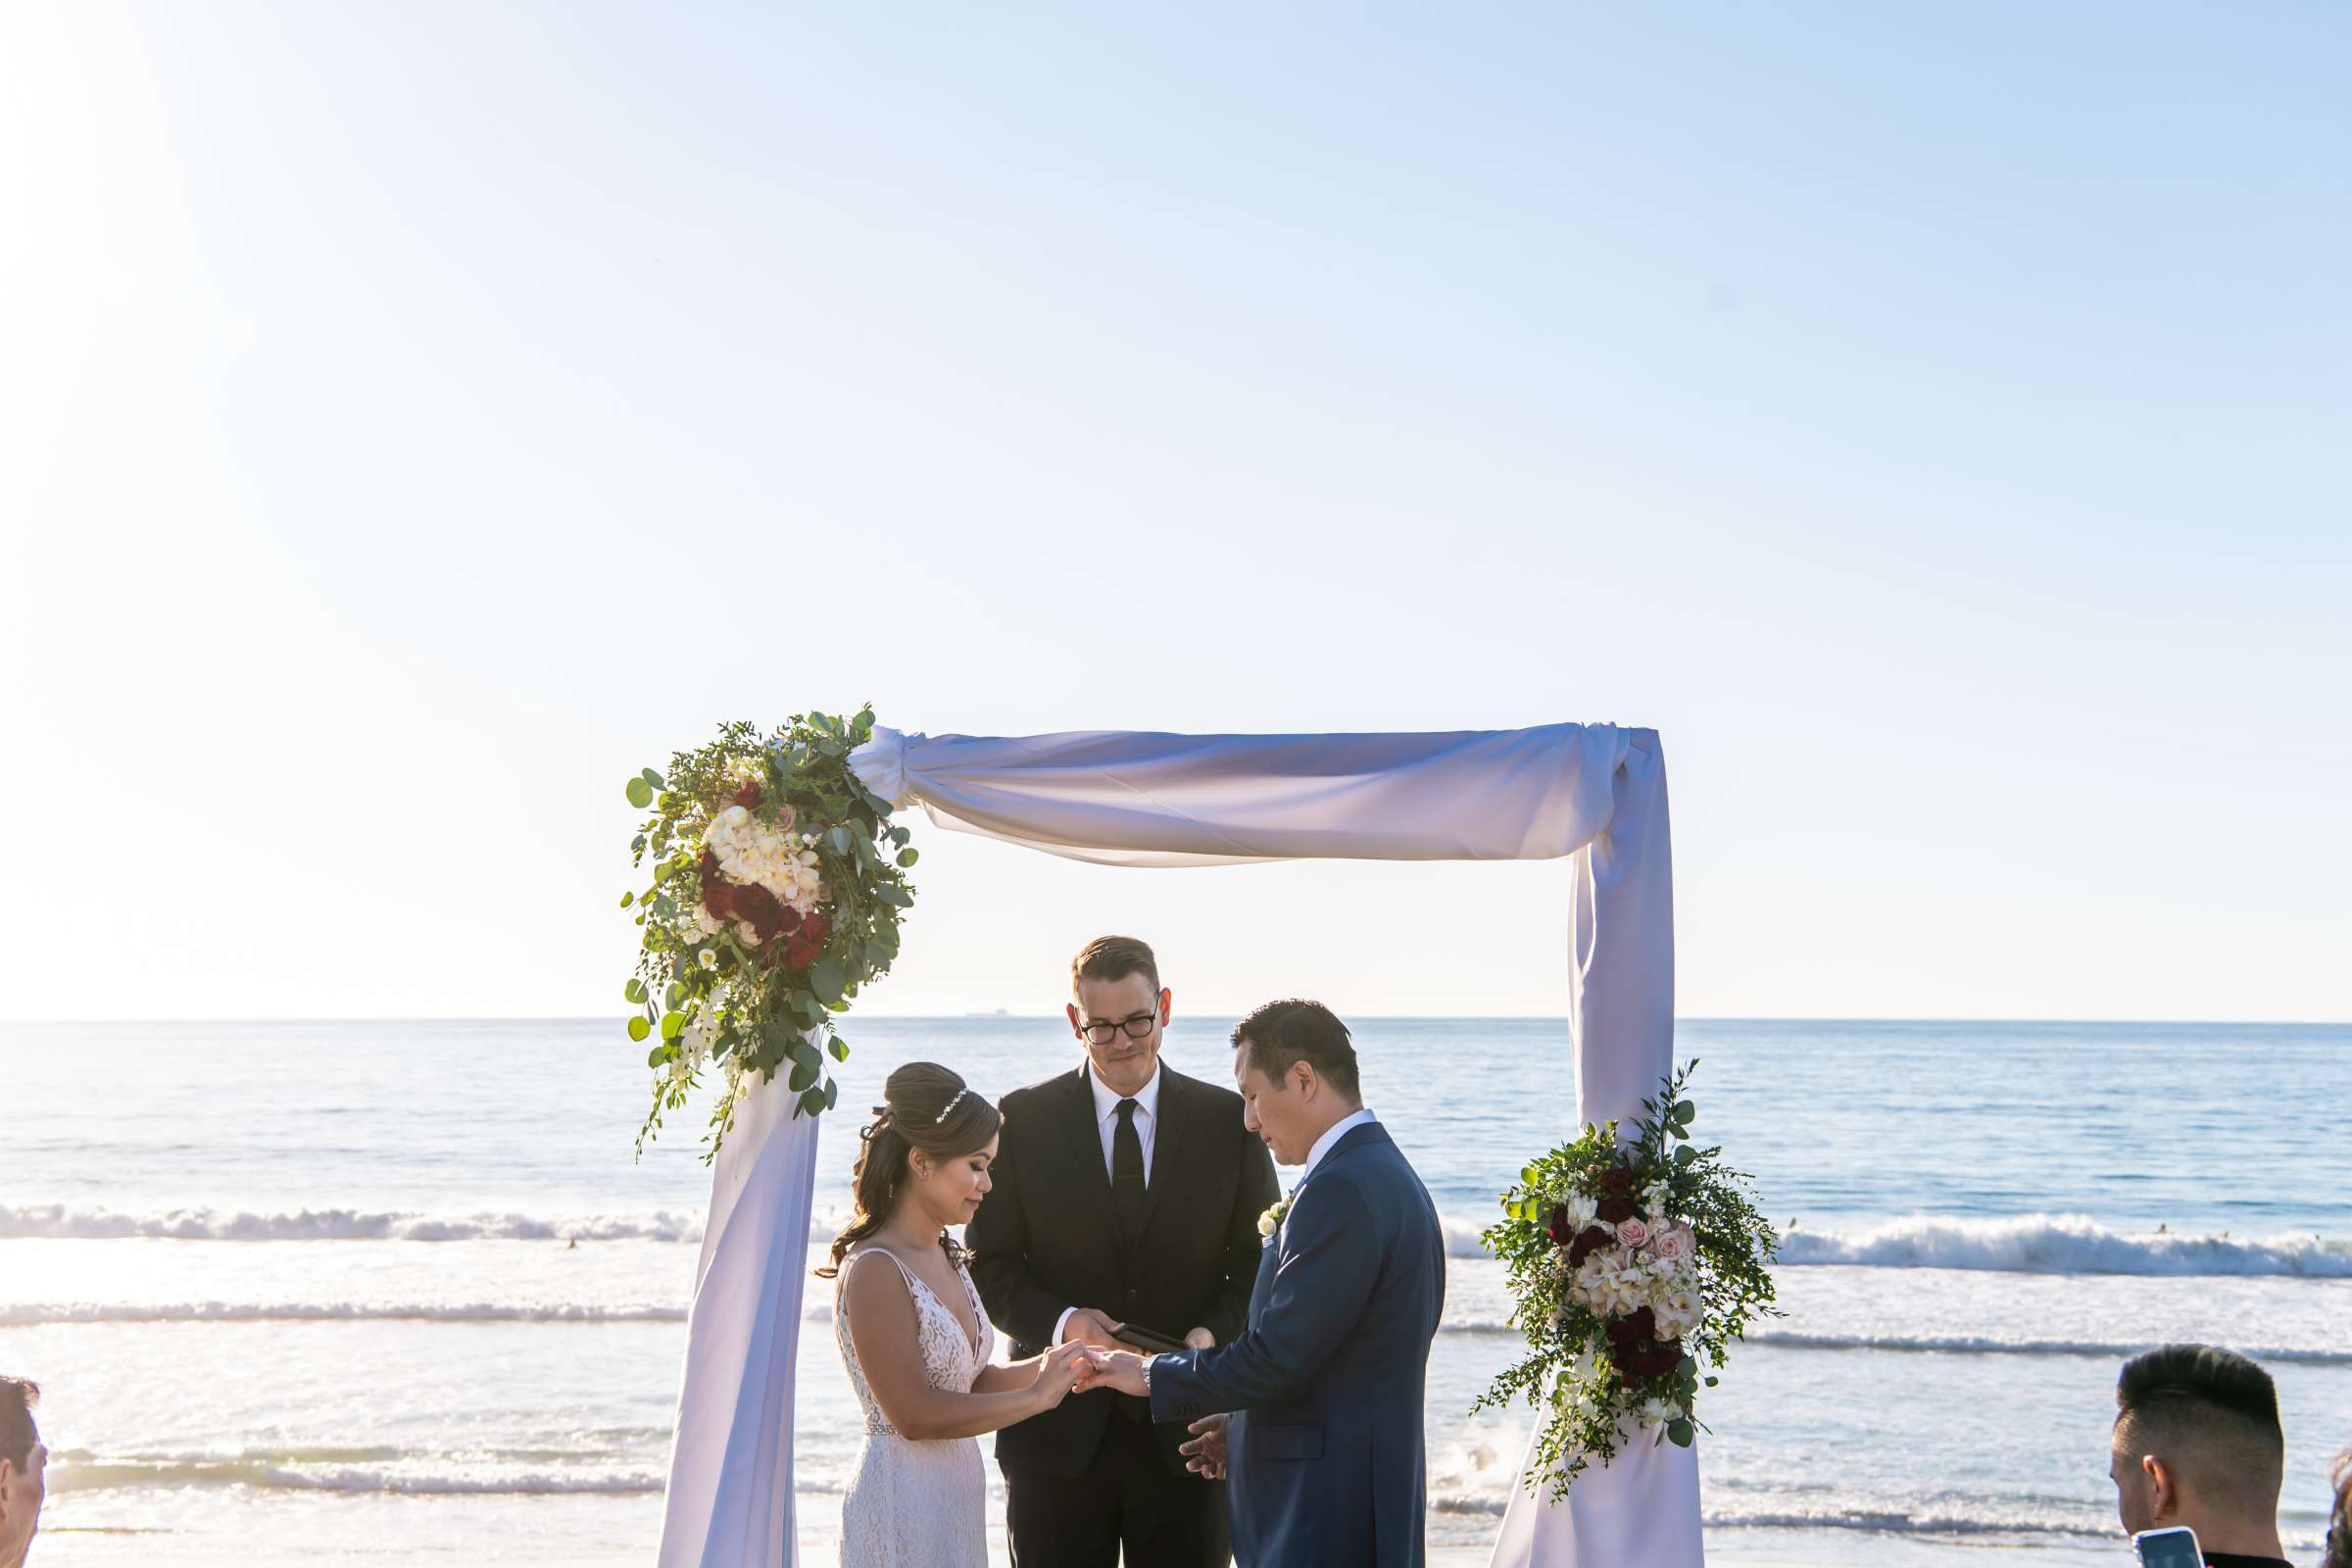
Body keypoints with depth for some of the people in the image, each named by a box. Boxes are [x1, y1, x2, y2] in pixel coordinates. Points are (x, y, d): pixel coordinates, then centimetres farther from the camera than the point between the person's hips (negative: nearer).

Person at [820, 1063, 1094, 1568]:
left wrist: (1041, 1368, -4)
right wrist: (1036, 1395, -14)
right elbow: (915, 1415, -21)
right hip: (903, 1497, -8)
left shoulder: (945, 1257, 9)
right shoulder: (874, 1271, -18)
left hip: (955, 1495, 8)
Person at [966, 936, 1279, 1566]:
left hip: (1186, 1431, 0)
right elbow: (989, 1266, 2)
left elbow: (1261, 1262, 5)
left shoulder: (1229, 1119, 2)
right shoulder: (1024, 1118, 0)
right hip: (1059, 1430, 0)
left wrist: (1213, 1333, -14)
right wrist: (1061, 1322, -16)